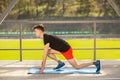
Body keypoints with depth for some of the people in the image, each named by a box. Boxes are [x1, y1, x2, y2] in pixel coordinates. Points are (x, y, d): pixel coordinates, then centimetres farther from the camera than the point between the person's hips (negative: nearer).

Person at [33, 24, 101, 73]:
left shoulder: (47, 39, -22)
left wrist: (42, 68, -19)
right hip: (62, 49, 9)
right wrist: (42, 65, 17)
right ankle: (60, 63, 11)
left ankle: (95, 63, 3)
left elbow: (45, 55, -24)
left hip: (66, 50, -9)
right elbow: (46, 53, 15)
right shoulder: (45, 37, 7)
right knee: (48, 51, 5)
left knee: (77, 67, -2)